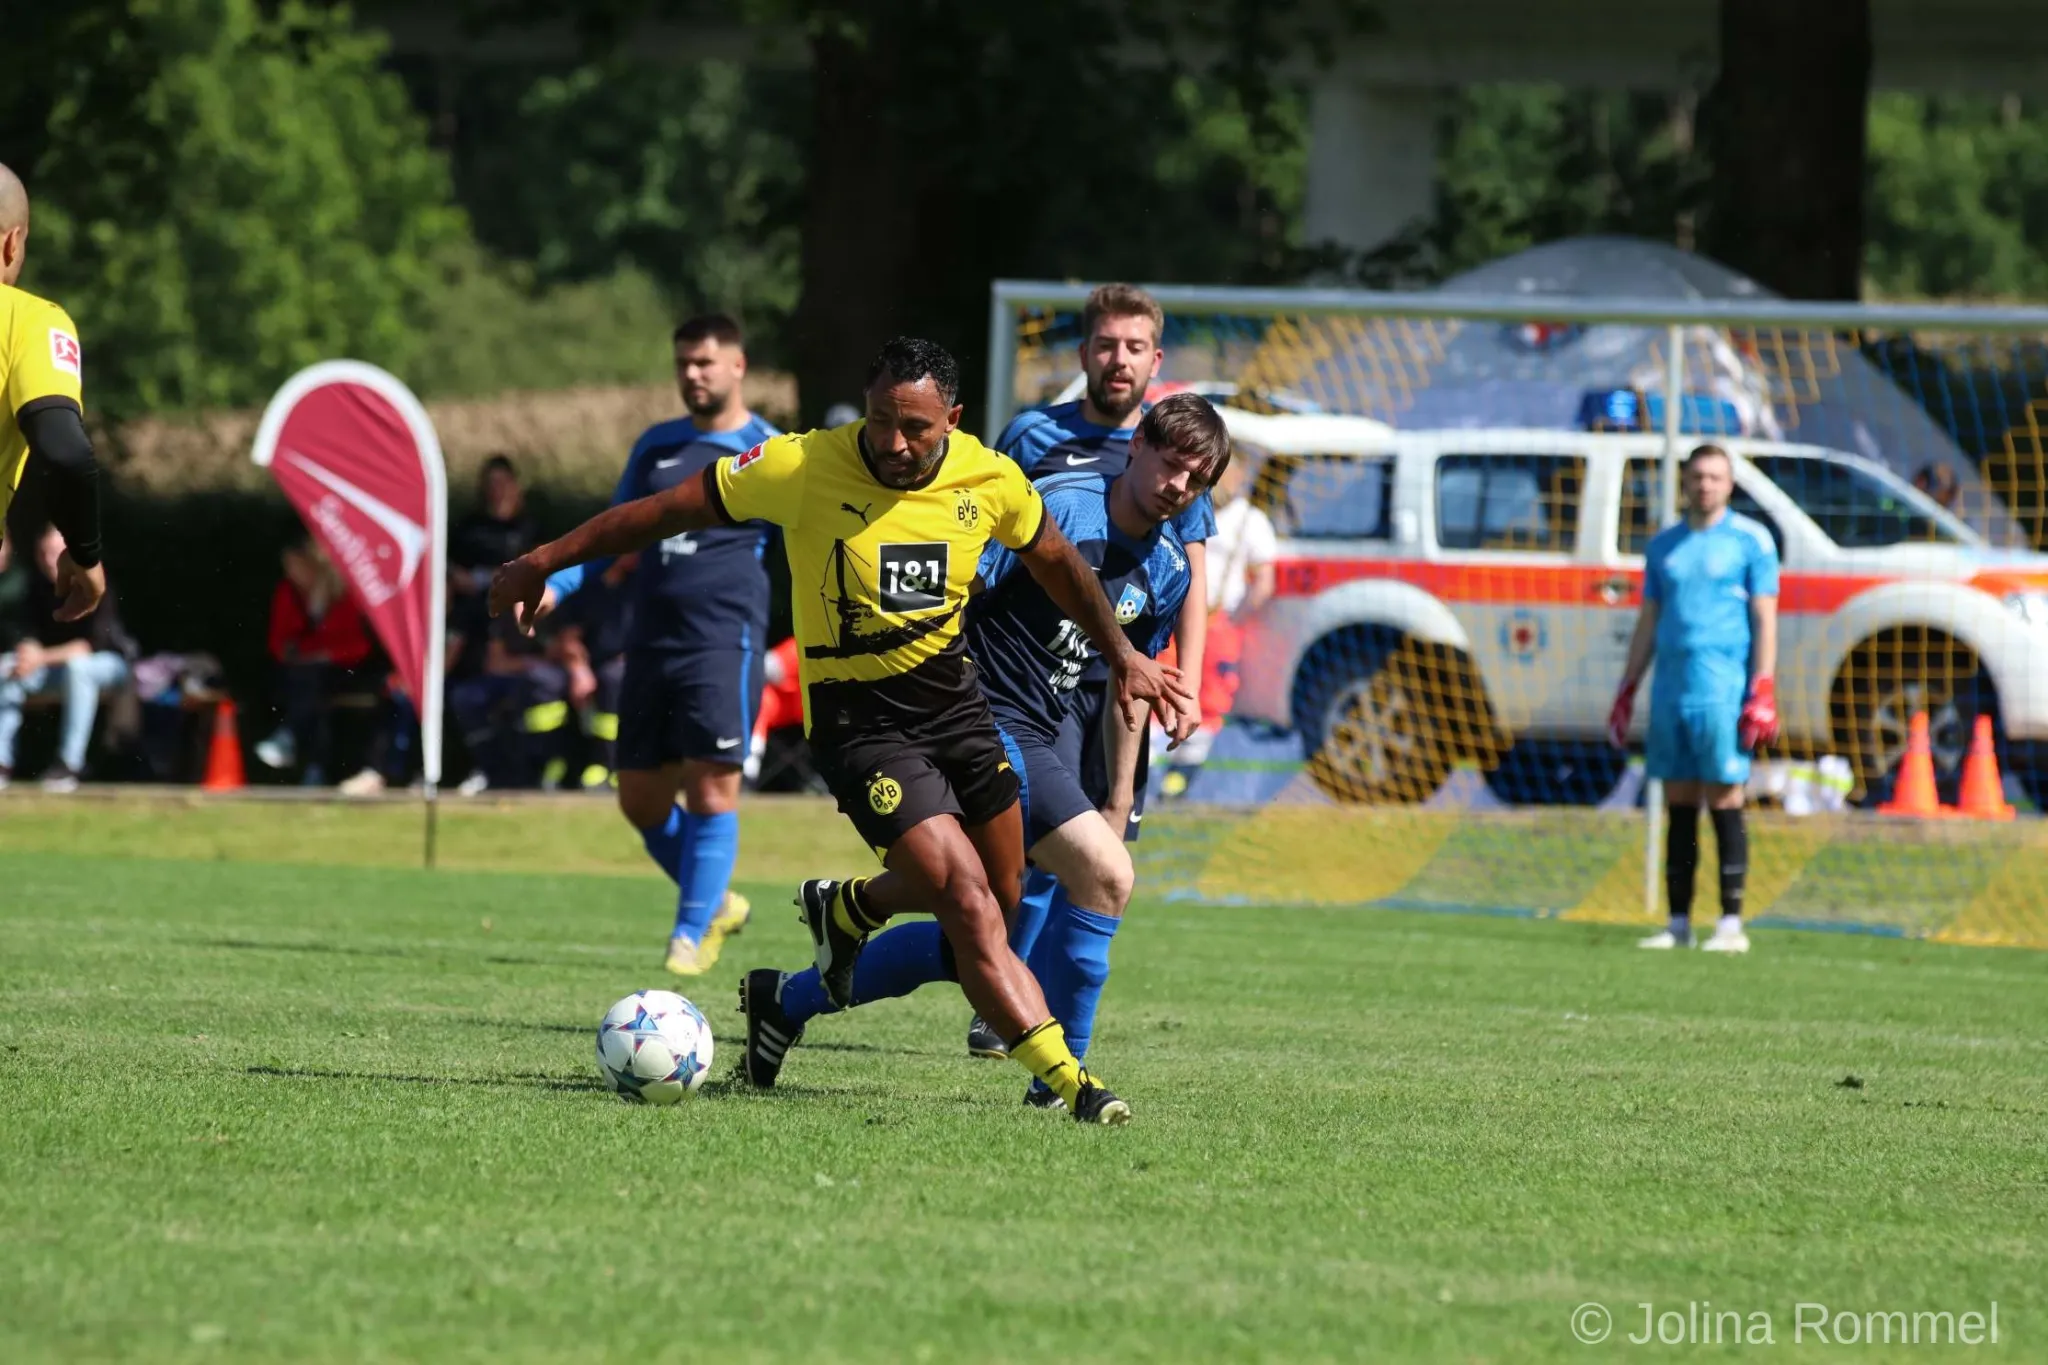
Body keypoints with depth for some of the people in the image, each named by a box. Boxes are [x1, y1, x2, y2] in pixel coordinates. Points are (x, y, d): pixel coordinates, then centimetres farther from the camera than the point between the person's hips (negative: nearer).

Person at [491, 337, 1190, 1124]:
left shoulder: (989, 481, -6)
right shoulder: (802, 468, -18)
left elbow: (1053, 559, 14)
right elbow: (669, 511, -8)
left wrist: (1122, 656, 17)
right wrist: (547, 561, -5)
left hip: (952, 697, 5)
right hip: (858, 718, -5)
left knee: (999, 897, 13)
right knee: (972, 909, -16)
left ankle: (846, 909, 42)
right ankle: (1067, 1082, -15)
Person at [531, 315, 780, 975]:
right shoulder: (657, 446, 16)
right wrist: (554, 585, 9)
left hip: (723, 642, -6)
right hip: (651, 643, 6)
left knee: (712, 789, -12)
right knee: (640, 798, 7)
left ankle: (691, 934, -7)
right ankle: (715, 902, 26)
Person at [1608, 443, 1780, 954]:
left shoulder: (1750, 541, 0)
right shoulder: (1663, 545, 15)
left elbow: (1765, 620, -3)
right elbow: (1647, 623, 19)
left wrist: (1762, 694, -12)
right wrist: (1626, 693, 14)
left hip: (1723, 691, -5)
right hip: (1671, 691, 5)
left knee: (1725, 804, -7)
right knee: (1679, 809, 5)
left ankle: (1731, 925, -5)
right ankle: (1678, 925, 8)